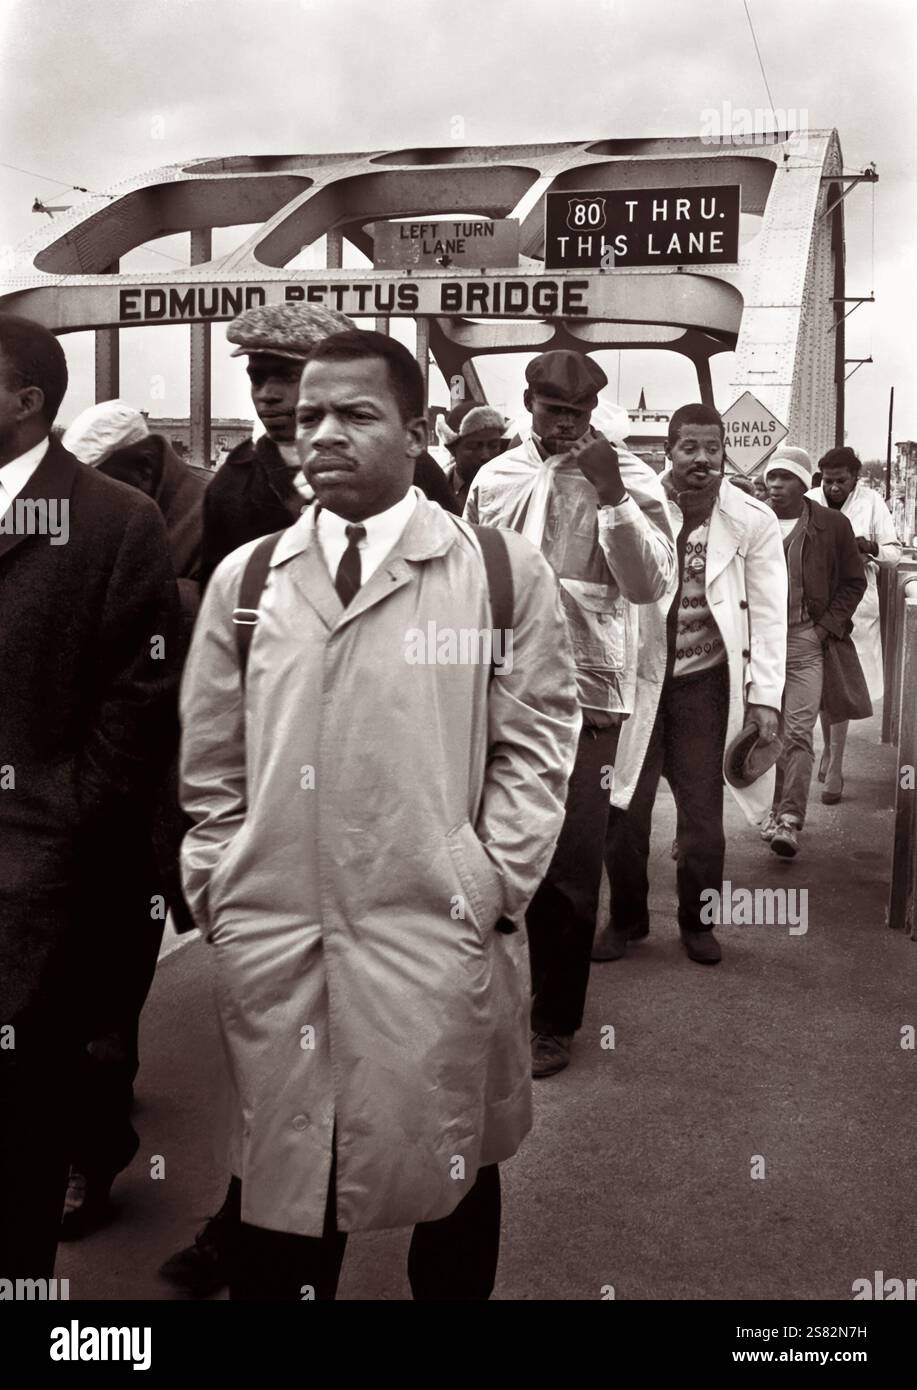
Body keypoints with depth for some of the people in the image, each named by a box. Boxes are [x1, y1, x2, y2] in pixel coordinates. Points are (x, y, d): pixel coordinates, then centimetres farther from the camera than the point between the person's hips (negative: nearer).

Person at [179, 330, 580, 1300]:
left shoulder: (505, 572, -1)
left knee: (449, 1176, 14)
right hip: (270, 944, 2)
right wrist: (219, 894, 6)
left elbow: (536, 744, 0)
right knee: (283, 1180, 14)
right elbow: (211, 765, 10)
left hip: (440, 940, -2)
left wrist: (490, 886, -6)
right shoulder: (244, 579, 7)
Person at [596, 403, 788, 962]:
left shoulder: (754, 521, -4)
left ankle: (698, 922, 29)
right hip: (639, 679, 0)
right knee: (624, 810, 5)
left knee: (703, 816, 6)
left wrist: (765, 696, -6)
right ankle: (626, 919, 27)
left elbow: (768, 614, -2)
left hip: (705, 684, 0)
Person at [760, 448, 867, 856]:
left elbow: (854, 581, 7)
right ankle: (780, 810, 21)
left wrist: (827, 627, -2)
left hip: (806, 641, -2)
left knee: (798, 733, -11)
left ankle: (789, 821, -10)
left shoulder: (832, 525, 0)